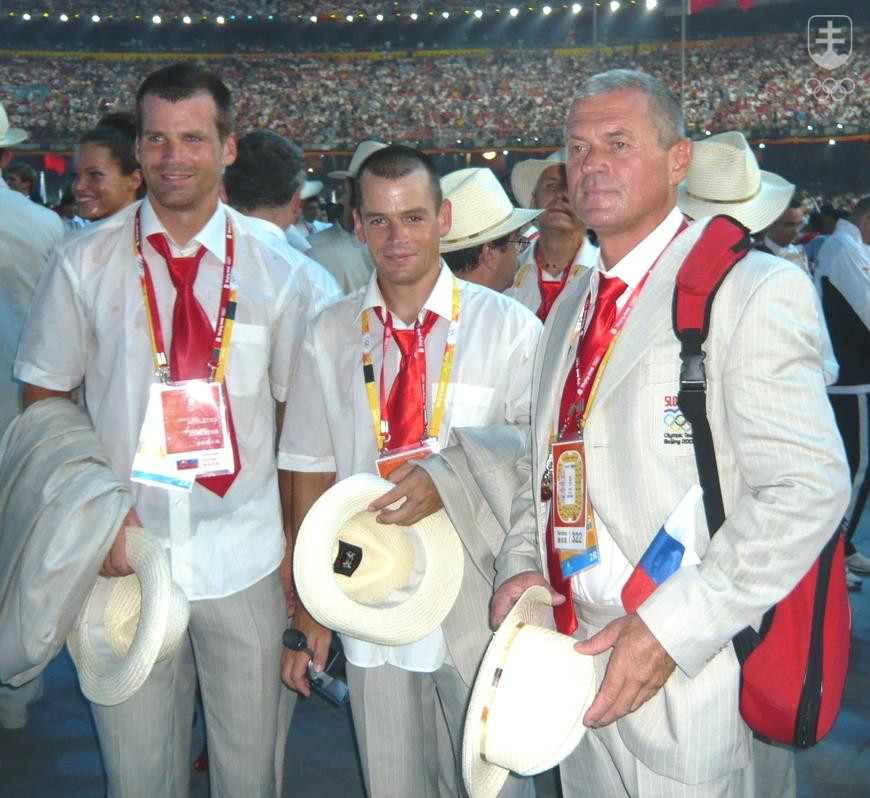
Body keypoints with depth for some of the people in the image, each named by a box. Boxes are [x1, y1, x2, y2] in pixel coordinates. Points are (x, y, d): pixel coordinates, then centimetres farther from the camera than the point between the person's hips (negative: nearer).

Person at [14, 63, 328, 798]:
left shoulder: (277, 270, -1)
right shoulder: (85, 263, -1)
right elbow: (43, 403, 5)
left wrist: (303, 565, -1)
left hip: (246, 569, 0)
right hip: (125, 560, 0)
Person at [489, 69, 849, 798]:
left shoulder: (752, 290, -11)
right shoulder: (571, 309, 13)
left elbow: (808, 488, -19)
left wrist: (671, 629, -22)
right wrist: (519, 564, 0)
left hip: (682, 672, -6)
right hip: (572, 659, 7)